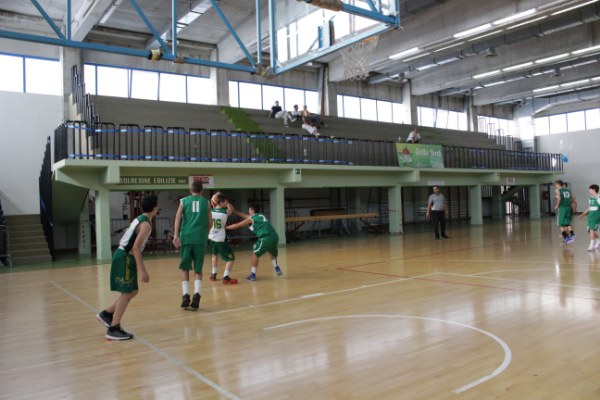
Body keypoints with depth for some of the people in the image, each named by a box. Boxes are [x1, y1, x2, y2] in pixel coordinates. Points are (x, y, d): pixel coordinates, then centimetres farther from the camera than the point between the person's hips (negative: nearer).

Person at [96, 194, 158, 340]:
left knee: (132, 292, 16)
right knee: (126, 293, -5)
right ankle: (113, 329, 0)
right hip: (125, 258, -10)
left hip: (124, 257, 10)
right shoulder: (146, 224, -15)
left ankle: (106, 313, 24)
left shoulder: (140, 219, 15)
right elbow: (136, 247, -22)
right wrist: (142, 270, -23)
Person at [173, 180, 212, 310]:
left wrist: (176, 235, -10)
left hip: (186, 237, 0)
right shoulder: (206, 202, 12)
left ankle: (186, 295, 0)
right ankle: (197, 294, -12)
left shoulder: (184, 201, 11)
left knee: (184, 268, 13)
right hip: (200, 238, 0)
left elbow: (178, 217, -4)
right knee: (198, 269, 8)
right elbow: (210, 223, 11)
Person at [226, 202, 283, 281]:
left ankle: (253, 275, 7)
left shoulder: (251, 219, 6)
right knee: (271, 252, 34)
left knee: (255, 254, 7)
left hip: (266, 238, -7)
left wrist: (226, 227, 26)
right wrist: (234, 211, 43)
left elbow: (238, 225, 13)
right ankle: (277, 268, 32)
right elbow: (246, 216, 38)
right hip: (274, 237, 7)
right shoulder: (261, 216, 27)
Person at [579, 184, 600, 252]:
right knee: (591, 230, 11)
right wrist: (583, 214, 24)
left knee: (592, 230, -12)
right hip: (590, 215, 8)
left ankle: (592, 246, -8)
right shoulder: (590, 198, 13)